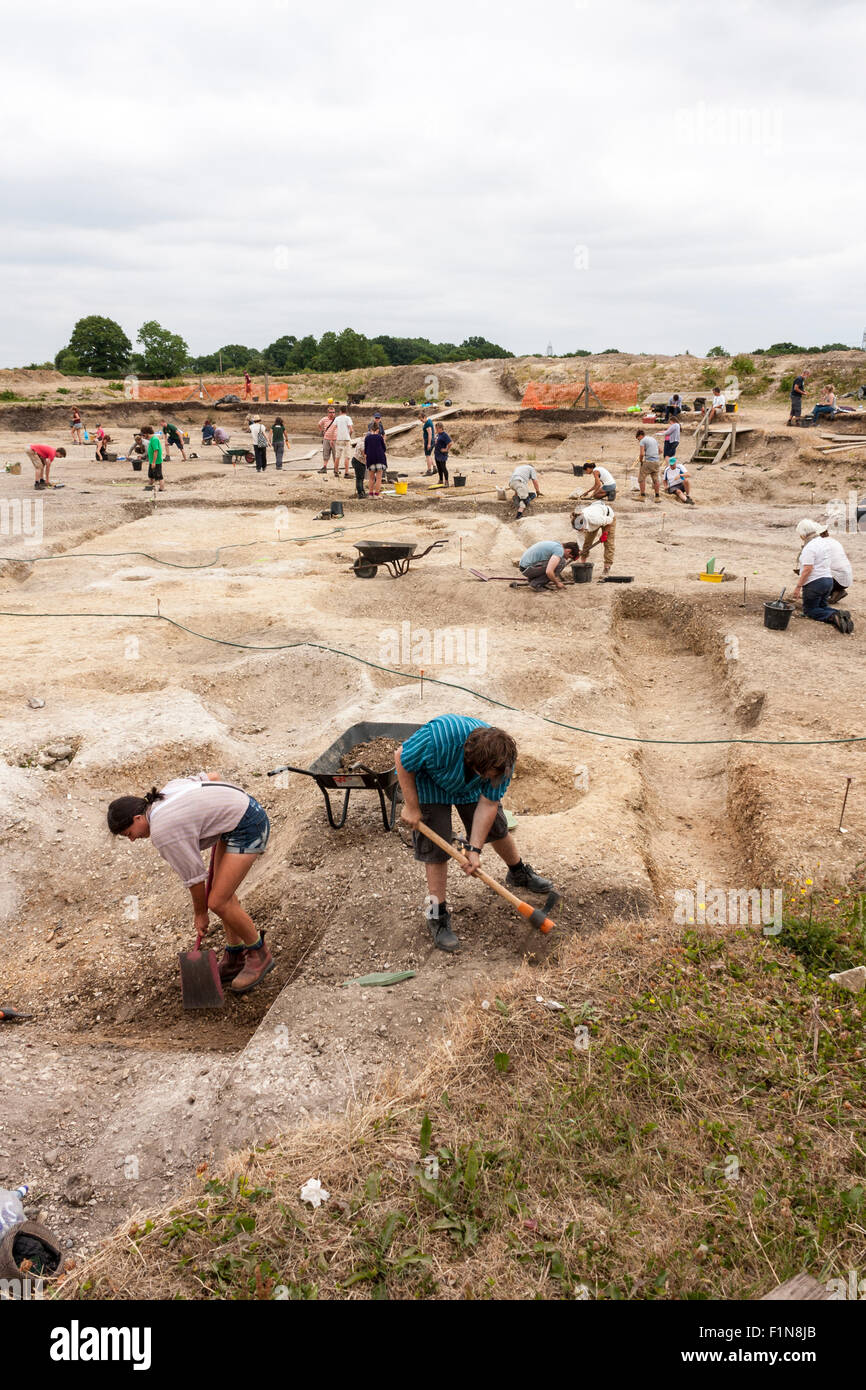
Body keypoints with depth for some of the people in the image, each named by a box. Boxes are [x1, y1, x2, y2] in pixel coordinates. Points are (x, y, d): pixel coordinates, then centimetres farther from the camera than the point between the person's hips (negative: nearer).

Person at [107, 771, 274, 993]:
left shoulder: (163, 833, -17)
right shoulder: (169, 788, 6)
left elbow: (195, 877, -9)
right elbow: (213, 777, 15)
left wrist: (200, 914, 6)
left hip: (247, 827, -11)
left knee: (218, 902, -8)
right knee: (223, 891, 14)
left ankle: (259, 954, 10)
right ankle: (235, 957, 24)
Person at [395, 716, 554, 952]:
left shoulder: (501, 760, -31)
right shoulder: (439, 737, -45)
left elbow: (488, 804, -20)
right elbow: (402, 759, -28)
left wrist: (475, 849, -22)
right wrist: (411, 807, -23)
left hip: (468, 786, 4)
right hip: (428, 782, -4)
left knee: (497, 827, 12)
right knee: (435, 847, -8)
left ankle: (519, 874, 41)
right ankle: (437, 914, 5)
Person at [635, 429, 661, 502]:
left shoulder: (642, 441, -5)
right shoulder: (654, 439, 18)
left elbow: (642, 454, -15)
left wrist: (640, 461, 0)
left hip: (648, 461, -7)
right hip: (656, 461, 7)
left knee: (641, 479, 2)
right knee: (655, 479, 11)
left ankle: (643, 496, -2)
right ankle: (657, 497, 9)